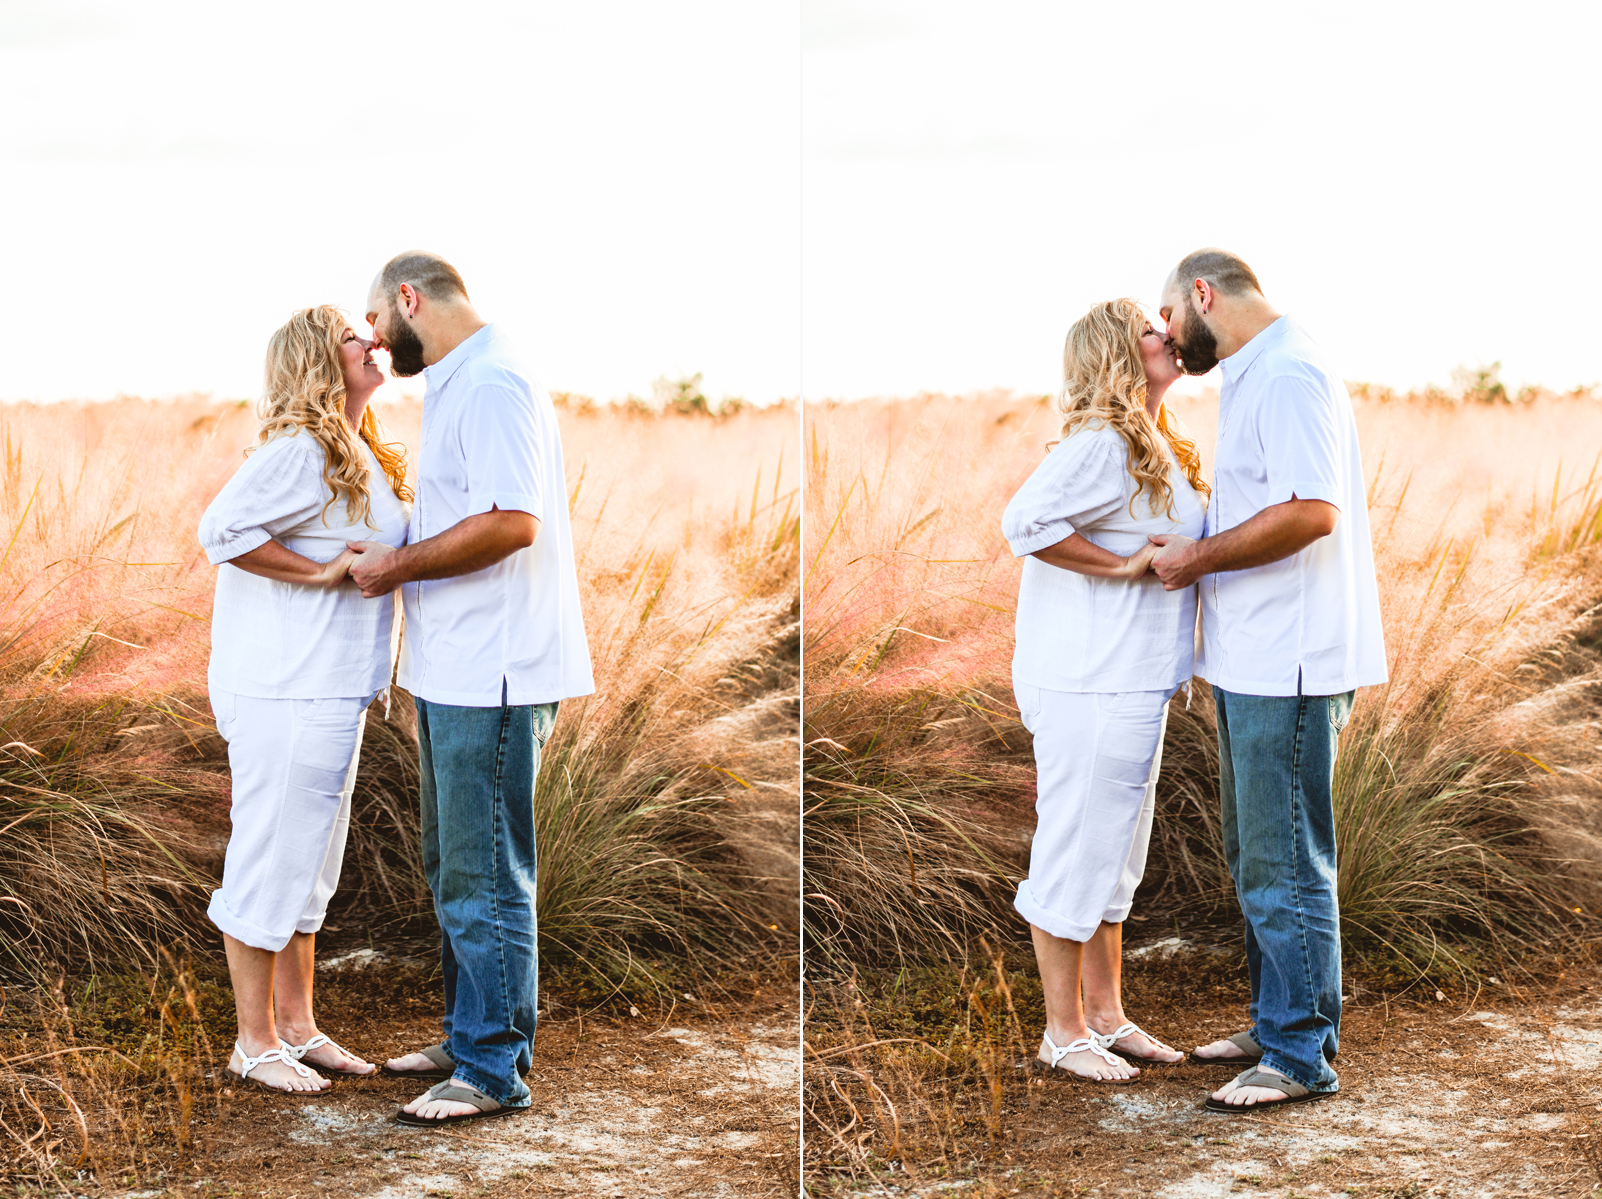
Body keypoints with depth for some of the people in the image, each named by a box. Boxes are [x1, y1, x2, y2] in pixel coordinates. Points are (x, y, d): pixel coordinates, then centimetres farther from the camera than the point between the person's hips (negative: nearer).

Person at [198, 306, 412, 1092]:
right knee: (270, 861, -1)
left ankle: (297, 1027, 26)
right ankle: (254, 1042, 9)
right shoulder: (299, 453, -16)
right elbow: (221, 530, -25)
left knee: (309, 865, 16)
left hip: (330, 691, 10)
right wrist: (324, 572, -21)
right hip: (284, 694, -10)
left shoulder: (359, 456, 14)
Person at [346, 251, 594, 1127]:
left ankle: (493, 1070, 2)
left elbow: (511, 522, -26)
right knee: (453, 868, 19)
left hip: (490, 676, -11)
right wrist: (402, 555, 14)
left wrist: (400, 565, -16)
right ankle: (469, 1038, 29)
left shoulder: (490, 385, -16)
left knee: (484, 877, -5)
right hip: (456, 671, 11)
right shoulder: (455, 387, 18)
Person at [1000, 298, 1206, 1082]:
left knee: (1115, 851, 17)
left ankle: (1105, 1014, 27)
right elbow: (1024, 521, -28)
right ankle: (1063, 1032, 10)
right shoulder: (1104, 444, -17)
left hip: (1133, 682, 10)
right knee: (1076, 850, 0)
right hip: (1088, 685, -10)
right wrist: (1123, 564, -21)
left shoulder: (1157, 449, 13)